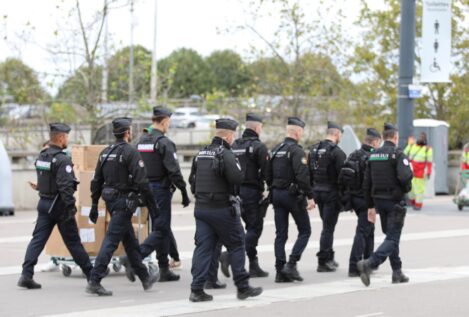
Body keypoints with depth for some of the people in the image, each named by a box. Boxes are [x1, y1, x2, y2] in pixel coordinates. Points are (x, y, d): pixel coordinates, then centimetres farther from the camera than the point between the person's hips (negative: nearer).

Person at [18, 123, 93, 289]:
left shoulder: (41, 156, 9)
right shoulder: (62, 160, -17)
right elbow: (65, 186, -23)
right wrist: (71, 207, -21)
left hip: (44, 203, 7)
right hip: (59, 205, -6)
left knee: (37, 239, 2)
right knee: (73, 241, 4)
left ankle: (26, 275, -8)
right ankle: (91, 274, 16)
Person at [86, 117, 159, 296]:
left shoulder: (105, 153, 11)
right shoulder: (130, 152, -13)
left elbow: (97, 181, 13)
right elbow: (141, 182, -17)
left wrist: (94, 206, 17)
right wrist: (152, 205, -11)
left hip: (110, 200, 8)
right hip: (125, 201, -8)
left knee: (130, 241, 17)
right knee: (111, 241, -10)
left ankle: (145, 278, 28)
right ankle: (94, 281, -14)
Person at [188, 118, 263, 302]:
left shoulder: (201, 154, 10)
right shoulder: (225, 154, -14)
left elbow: (192, 179, 15)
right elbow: (238, 179, -23)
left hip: (201, 208, 7)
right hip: (223, 209, -6)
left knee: (203, 247, 5)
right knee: (236, 245, 6)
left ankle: (197, 290, -2)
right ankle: (243, 288, 11)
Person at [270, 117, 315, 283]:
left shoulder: (275, 150, 12)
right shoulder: (296, 150, -14)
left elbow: (269, 175, 15)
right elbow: (302, 176, -22)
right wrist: (310, 196, -19)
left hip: (277, 194, 7)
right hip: (293, 194, -7)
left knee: (281, 234, 7)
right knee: (305, 231, 5)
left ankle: (280, 272, 4)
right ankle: (291, 264, -7)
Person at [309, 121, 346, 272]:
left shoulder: (314, 149, 9)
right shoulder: (337, 152, -14)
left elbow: (309, 172, 13)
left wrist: (312, 191, 17)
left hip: (317, 191, 7)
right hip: (332, 192, -7)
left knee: (327, 226, 19)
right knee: (328, 227, -3)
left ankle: (329, 258, 25)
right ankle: (323, 262, -2)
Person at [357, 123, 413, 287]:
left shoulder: (373, 155, 9)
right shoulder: (397, 154, -12)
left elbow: (366, 183, 10)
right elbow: (405, 176, -26)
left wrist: (370, 205, 15)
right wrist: (407, 188, -3)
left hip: (379, 200, 7)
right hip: (395, 201, -7)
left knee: (391, 235, 17)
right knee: (392, 238, -6)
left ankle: (397, 272, 19)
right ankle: (369, 263, -25)